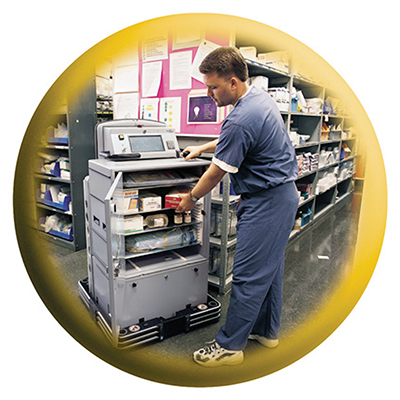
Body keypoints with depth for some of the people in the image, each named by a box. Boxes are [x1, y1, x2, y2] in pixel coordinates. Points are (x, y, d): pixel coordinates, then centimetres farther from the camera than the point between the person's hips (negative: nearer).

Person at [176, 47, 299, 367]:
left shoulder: (242, 118, -23)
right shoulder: (261, 97, 9)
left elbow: (216, 172, -15)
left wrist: (190, 198, 1)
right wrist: (202, 148, 24)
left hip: (266, 202, -11)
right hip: (283, 194, 11)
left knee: (249, 276, -1)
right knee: (270, 267, 19)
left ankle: (230, 346, 16)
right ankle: (267, 331, 36)